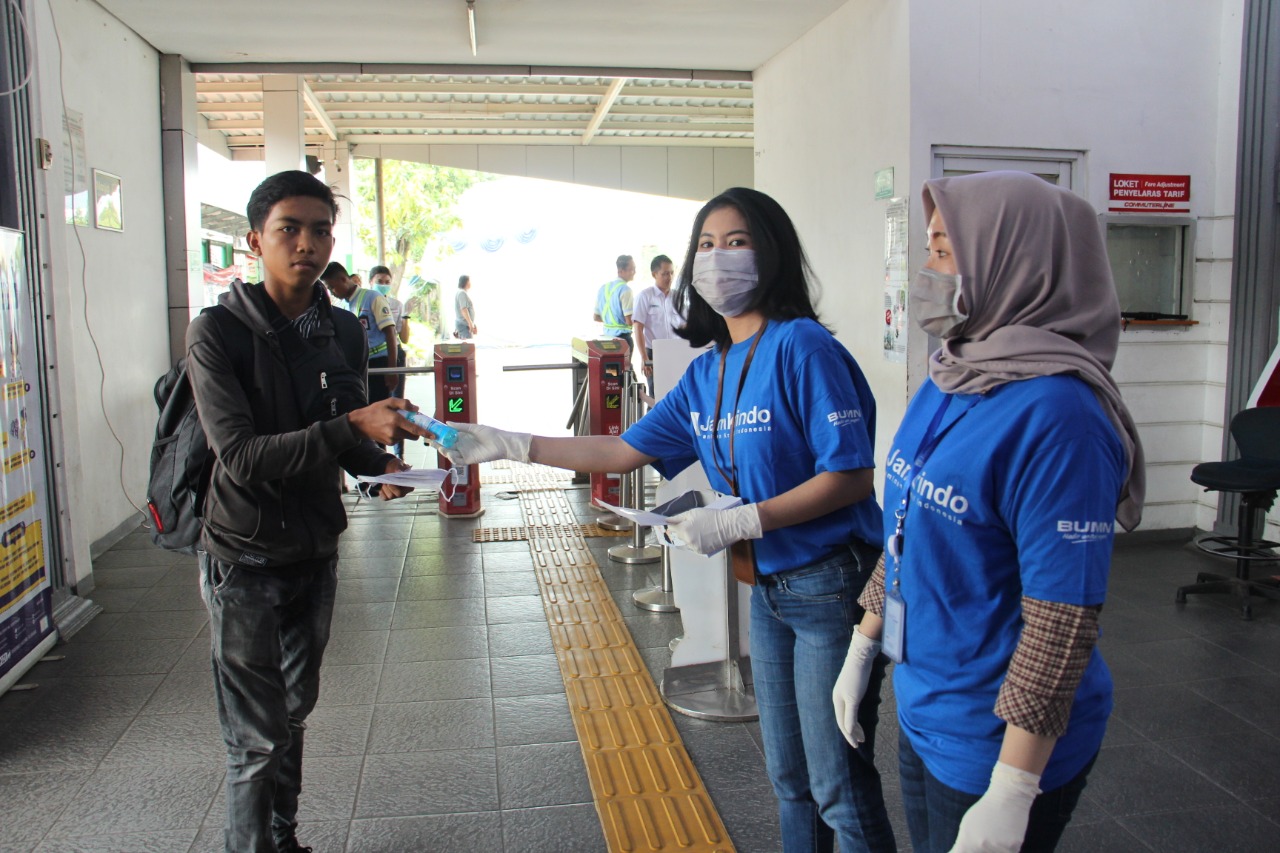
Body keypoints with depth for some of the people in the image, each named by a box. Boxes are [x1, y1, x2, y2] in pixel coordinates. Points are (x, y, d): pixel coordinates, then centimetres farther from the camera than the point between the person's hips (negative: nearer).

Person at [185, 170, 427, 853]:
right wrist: (352, 427, -32)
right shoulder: (218, 333, -15)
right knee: (257, 739, -1)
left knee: (294, 714, 19)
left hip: (315, 552, 6)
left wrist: (379, 463, -9)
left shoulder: (343, 333, 2)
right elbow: (241, 456, -24)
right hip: (245, 560, -5)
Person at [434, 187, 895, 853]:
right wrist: (508, 445, 6)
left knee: (839, 786, 4)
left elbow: (850, 475, -20)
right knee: (788, 776, 21)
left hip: (830, 584, -7)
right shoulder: (705, 374, 7)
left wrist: (736, 523, -23)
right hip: (769, 586, 8)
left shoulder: (801, 348, -17)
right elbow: (624, 451, 9)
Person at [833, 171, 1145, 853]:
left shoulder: (1056, 414, -24)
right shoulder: (943, 380, 2)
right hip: (921, 716, 8)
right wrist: (862, 647, 14)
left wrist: (1010, 795, -20)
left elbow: (1063, 620, -24)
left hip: (997, 742, -8)